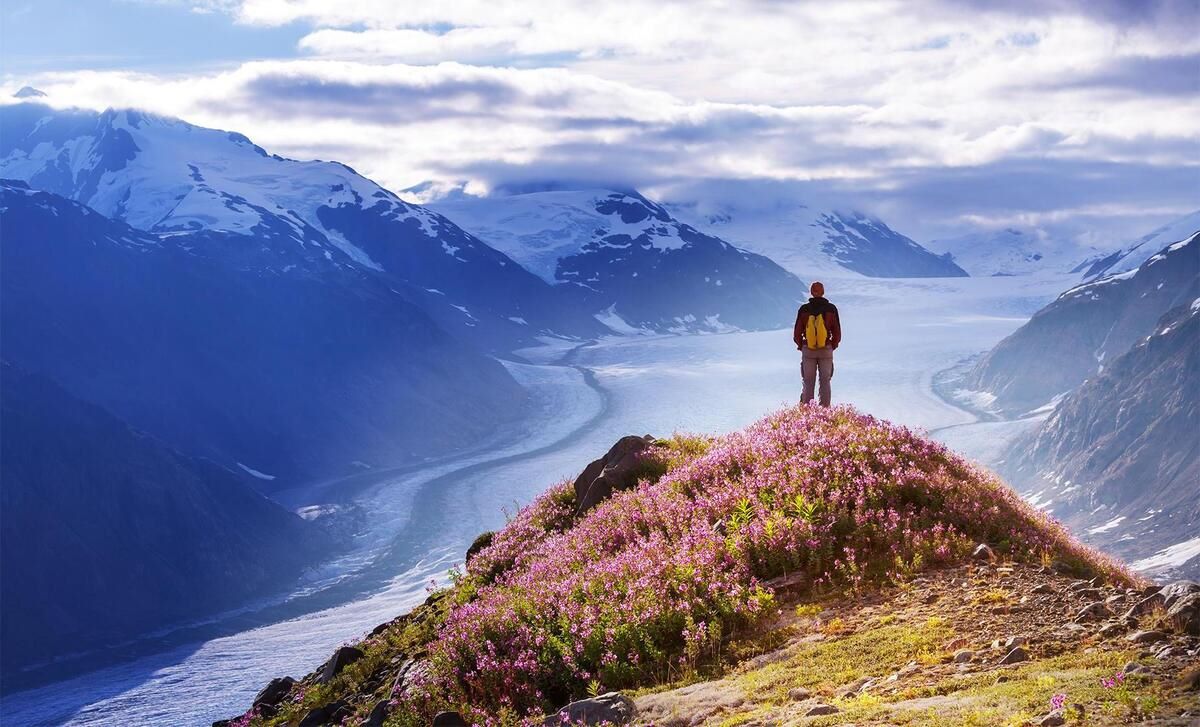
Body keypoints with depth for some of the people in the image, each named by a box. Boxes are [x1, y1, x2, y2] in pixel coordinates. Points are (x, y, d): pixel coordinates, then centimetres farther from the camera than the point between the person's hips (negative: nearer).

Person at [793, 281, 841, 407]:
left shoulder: (804, 309, -7)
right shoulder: (831, 309, -8)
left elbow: (797, 334, -3)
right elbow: (837, 333, -3)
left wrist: (802, 347, 14)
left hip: (808, 350, 0)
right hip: (826, 351, 0)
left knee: (808, 383, 8)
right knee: (825, 382, 9)